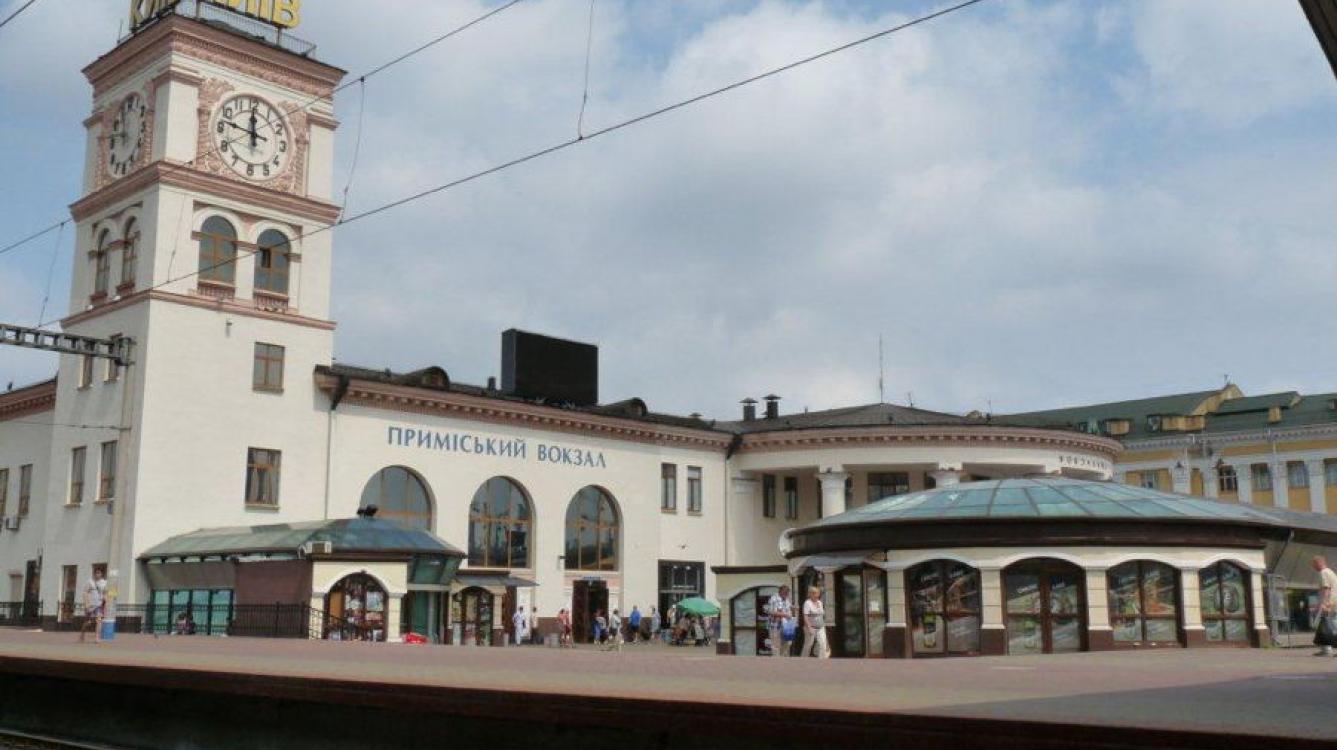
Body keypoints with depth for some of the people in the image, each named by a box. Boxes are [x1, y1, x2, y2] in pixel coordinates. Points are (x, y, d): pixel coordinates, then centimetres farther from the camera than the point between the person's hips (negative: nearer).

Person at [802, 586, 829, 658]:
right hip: (811, 628, -6)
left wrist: (823, 625, 17)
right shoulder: (807, 603, -10)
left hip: (820, 628, 6)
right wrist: (809, 628, -23)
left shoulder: (819, 603, 12)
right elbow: (805, 617, -17)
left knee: (822, 644, -9)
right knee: (808, 645, 5)